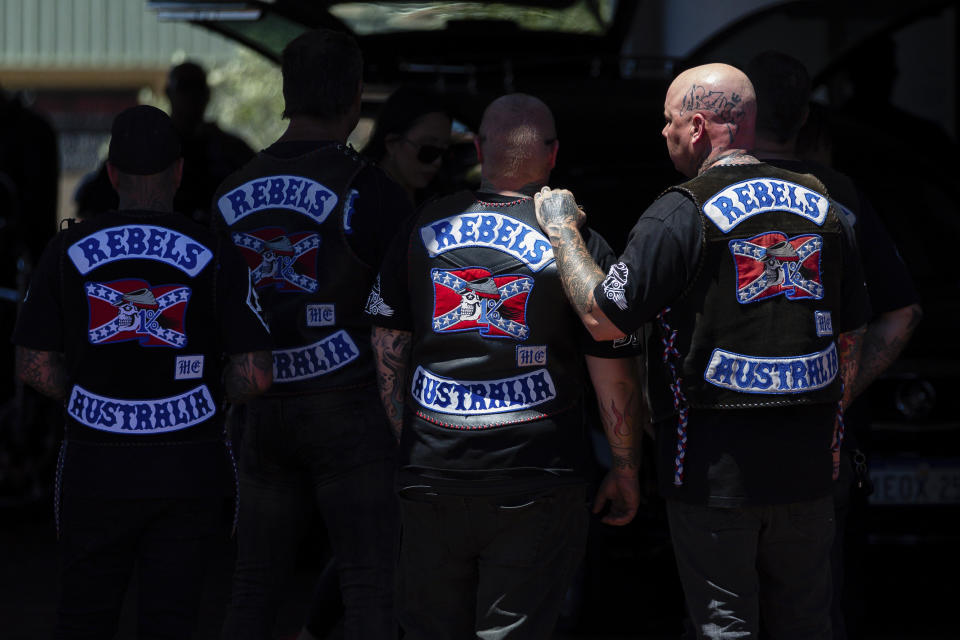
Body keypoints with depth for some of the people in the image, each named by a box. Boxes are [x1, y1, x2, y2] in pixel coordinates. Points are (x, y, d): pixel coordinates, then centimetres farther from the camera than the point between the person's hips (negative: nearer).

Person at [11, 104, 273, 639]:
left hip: (95, 468, 1)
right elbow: (255, 375, -8)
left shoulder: (69, 251, -2)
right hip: (188, 469, -1)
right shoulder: (214, 256, -6)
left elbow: (35, 366, 1)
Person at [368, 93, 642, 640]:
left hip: (431, 476, 3)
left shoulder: (424, 231, 4)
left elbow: (388, 349, 9)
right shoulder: (579, 245, -6)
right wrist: (626, 472, 7)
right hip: (535, 487, -3)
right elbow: (614, 375, -4)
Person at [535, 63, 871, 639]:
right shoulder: (822, 208, 6)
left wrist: (562, 232, 2)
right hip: (806, 468, 5)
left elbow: (604, 320, -11)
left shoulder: (680, 215, -12)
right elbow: (851, 337, 12)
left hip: (716, 476, -5)